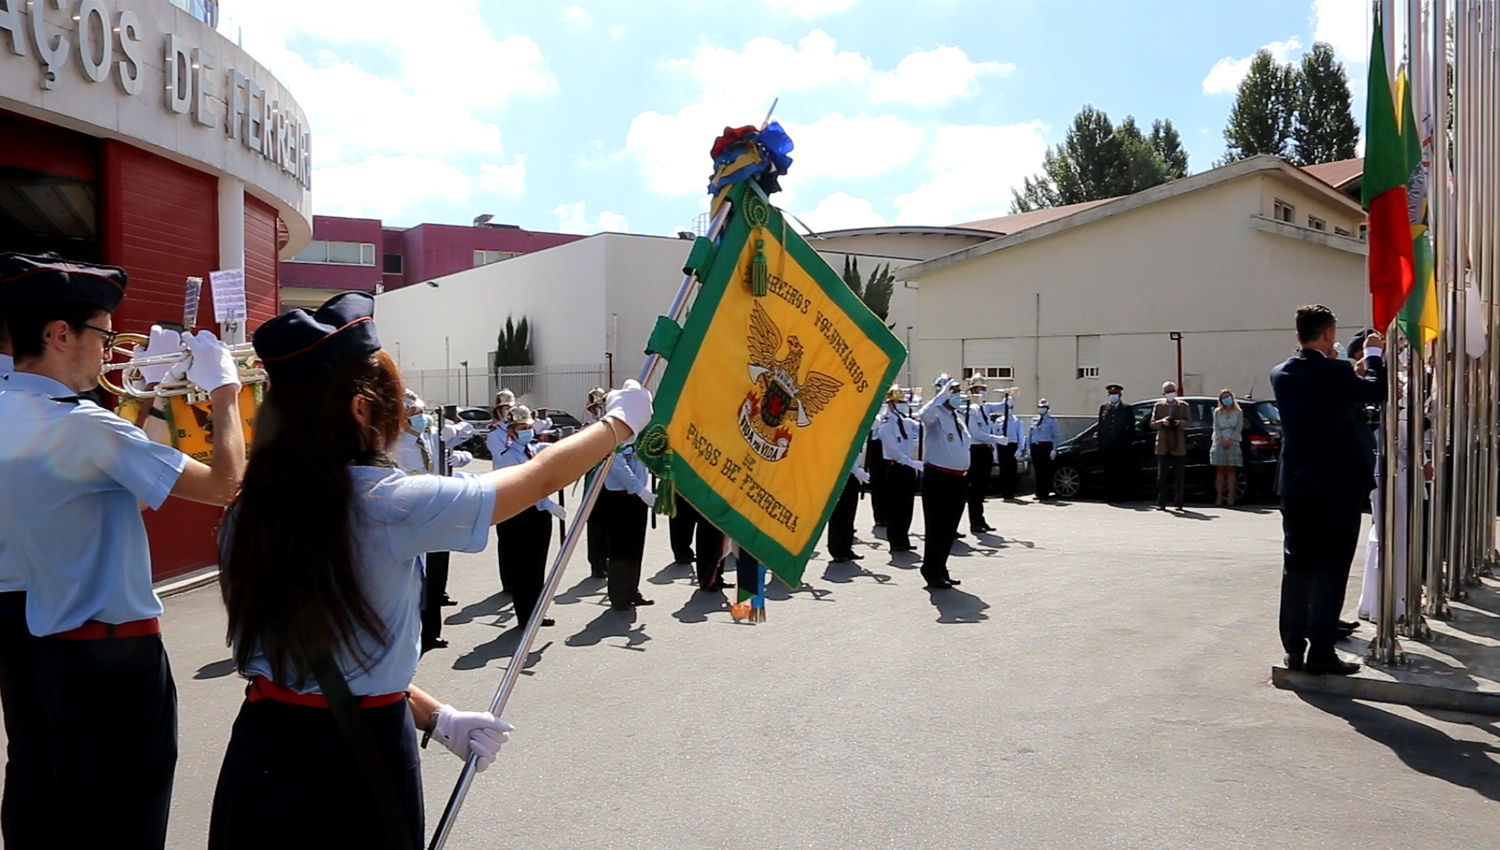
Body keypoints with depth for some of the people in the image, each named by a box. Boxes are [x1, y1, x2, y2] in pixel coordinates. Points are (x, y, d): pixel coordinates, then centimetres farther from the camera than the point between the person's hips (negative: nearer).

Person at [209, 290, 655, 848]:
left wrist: (436, 718, 10)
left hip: (260, 753, 6)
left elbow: (327, 642, 6)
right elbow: (541, 479, -8)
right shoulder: (387, 503, -20)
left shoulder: (251, 510, -1)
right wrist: (619, 423, 8)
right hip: (354, 759, -6)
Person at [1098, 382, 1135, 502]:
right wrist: (1100, 444, 5)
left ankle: (1122, 495, 1)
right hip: (1108, 446, 2)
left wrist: (1130, 442, -4)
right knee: (1109, 471, 3)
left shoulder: (1127, 408, 7)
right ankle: (1110, 495, 6)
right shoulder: (1103, 407, 14)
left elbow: (1131, 427, 5)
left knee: (1122, 471, -2)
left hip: (1122, 446, -2)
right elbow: (1100, 427, 11)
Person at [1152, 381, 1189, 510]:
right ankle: (1161, 503, 5)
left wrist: (1179, 423, -18)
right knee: (1162, 476, 1)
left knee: (1179, 476, 2)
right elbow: (1152, 424, 4)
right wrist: (1162, 422, -15)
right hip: (1163, 446, 0)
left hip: (1178, 446, 0)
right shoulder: (1158, 406, 9)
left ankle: (1178, 503, 7)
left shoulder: (1183, 406, 9)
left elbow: (1189, 422, 2)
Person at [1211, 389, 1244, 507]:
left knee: (1231, 470, -2)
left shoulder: (1238, 412, 8)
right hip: (1219, 443, 1)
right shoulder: (1217, 412, 11)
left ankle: (1231, 497, -2)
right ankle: (1219, 497, -2)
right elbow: (1216, 427, 2)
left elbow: (1239, 428, 0)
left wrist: (1230, 440, -12)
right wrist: (1222, 440, -12)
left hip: (1233, 443, -1)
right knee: (1220, 470, -1)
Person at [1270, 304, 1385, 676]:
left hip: (1295, 485, 5)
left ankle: (1294, 648, 14)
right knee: (1331, 569, 0)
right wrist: (1374, 354, 20)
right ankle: (1321, 652, 1)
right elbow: (1377, 391, 4)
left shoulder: (1281, 375, 3)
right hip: (1337, 485, -5)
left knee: (1296, 567, 10)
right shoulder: (1336, 372, -13)